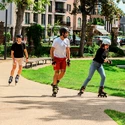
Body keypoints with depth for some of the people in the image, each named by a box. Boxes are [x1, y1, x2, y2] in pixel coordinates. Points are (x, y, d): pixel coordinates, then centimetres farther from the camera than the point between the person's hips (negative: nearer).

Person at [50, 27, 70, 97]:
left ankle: (55, 83, 16)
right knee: (57, 72, -8)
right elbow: (51, 50, -10)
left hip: (63, 58, 5)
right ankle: (54, 87, 3)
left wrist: (68, 60, 6)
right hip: (57, 58, -5)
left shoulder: (67, 40, 3)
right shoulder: (56, 41, -13)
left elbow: (68, 50, 11)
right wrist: (53, 60, -16)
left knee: (63, 71, -7)